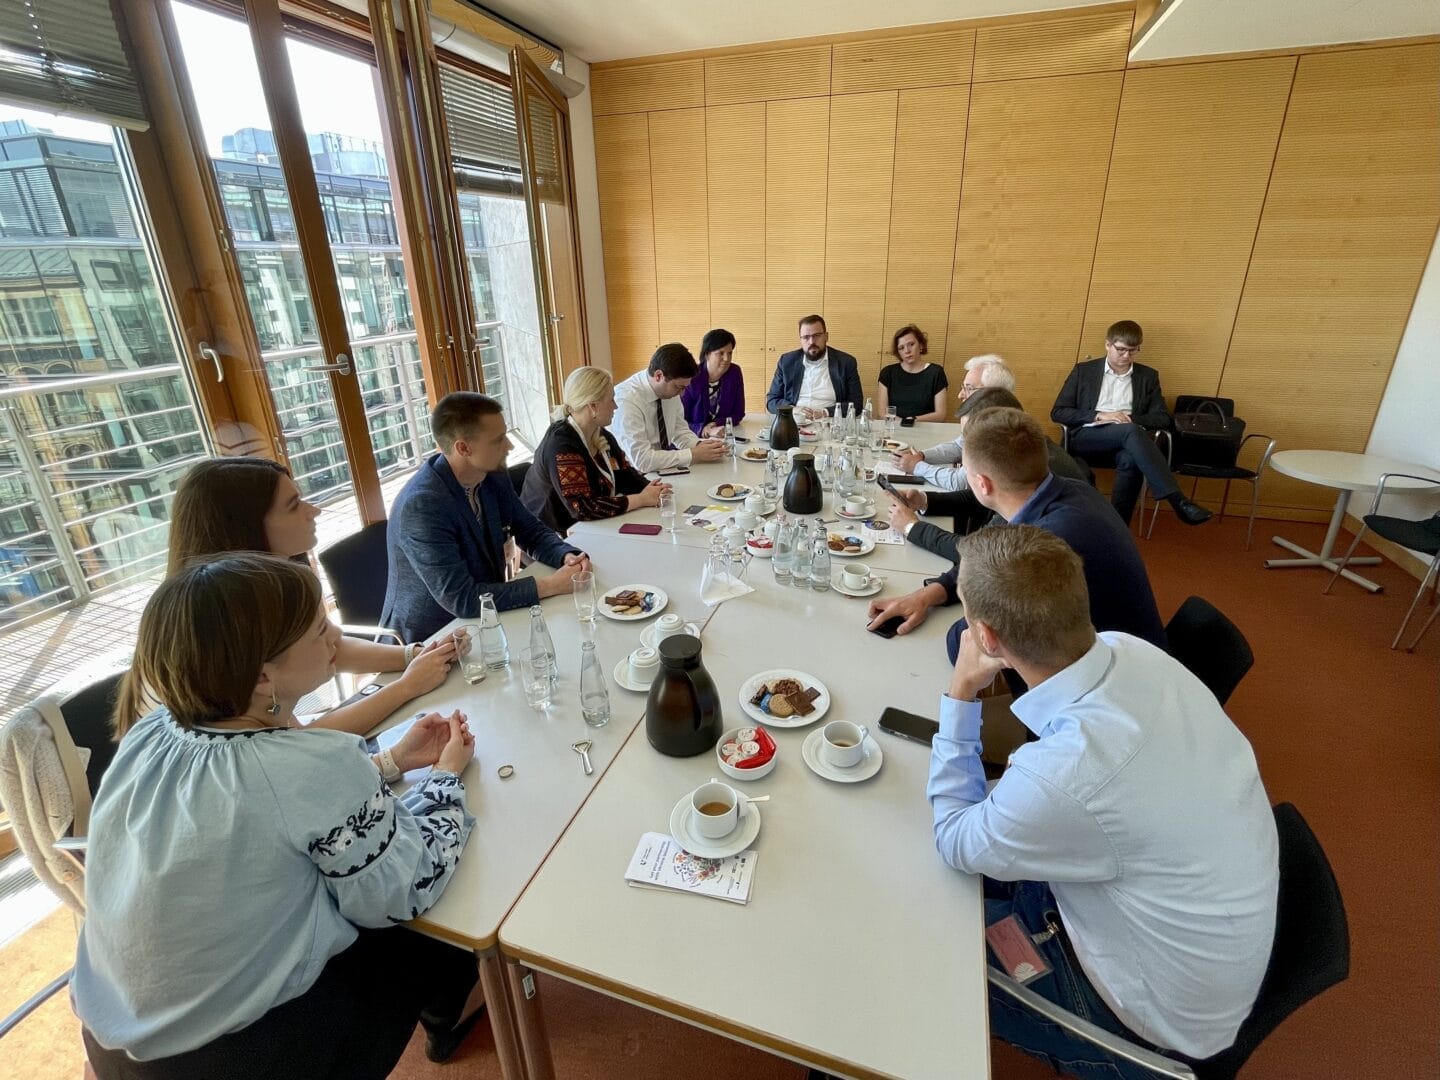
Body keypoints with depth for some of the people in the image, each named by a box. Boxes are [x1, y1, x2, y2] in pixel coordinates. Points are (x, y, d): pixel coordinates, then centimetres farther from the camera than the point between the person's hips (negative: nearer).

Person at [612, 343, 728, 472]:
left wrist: (699, 445, -11)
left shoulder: (670, 387, -4)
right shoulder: (626, 400, -24)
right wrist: (694, 455, -23)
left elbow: (679, 431, 8)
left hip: (661, 469, 7)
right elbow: (642, 460, -28)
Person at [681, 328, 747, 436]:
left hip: (724, 438, 3)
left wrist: (716, 424, -14)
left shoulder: (735, 373, -1)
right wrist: (707, 430, -30)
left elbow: (738, 414, 4)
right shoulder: (690, 378, -13)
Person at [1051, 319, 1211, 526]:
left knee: (1130, 460, -37)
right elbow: (1058, 412, 4)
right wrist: (1099, 416, -9)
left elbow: (1163, 419, 13)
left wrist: (1131, 418, -8)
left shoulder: (1148, 376, 19)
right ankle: (1177, 501, -39)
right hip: (1086, 436, -2)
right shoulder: (1083, 370, 13)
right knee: (1131, 431, -34)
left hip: (1125, 439, 2)